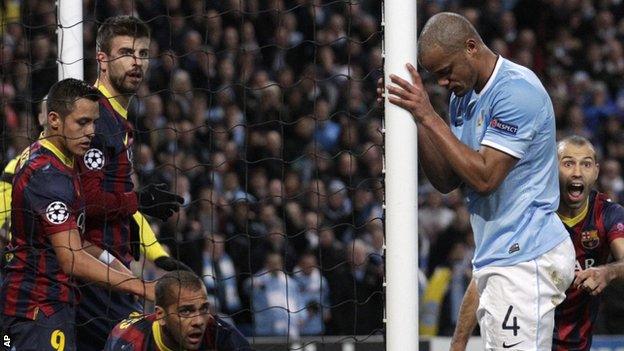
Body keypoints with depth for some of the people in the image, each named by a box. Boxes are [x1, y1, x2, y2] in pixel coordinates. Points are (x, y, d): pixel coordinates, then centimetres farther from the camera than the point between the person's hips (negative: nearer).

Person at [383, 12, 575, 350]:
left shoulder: (516, 90, -14)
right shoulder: (463, 96, 15)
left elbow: (484, 177, -20)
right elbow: (446, 181, 13)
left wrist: (429, 116, -17)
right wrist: (414, 120, 1)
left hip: (525, 257, -9)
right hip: (495, 258, 9)